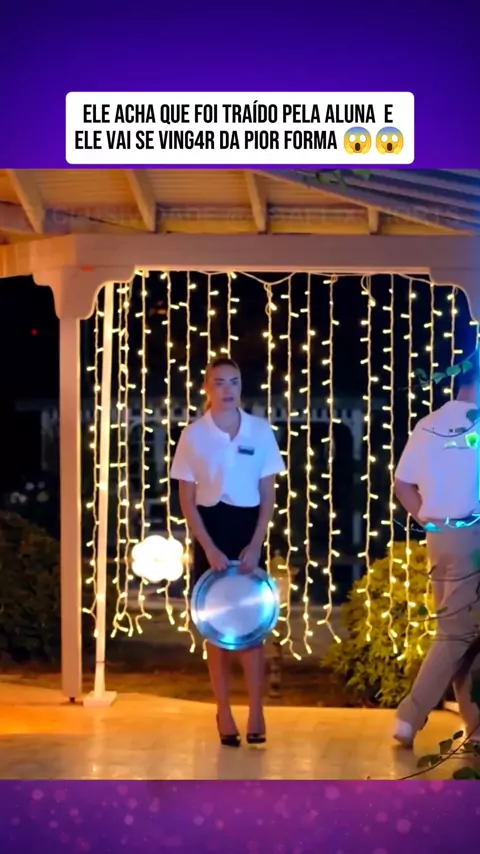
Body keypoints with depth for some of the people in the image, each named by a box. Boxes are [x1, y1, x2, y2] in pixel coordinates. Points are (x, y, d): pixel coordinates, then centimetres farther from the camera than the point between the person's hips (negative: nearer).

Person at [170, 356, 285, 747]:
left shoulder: (261, 431, -1)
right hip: (210, 530, 0)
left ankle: (256, 714, 4)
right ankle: (224, 714, 11)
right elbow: (187, 500, -2)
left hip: (248, 530, 0)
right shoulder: (193, 435, -3)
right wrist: (210, 548, -10)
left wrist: (256, 544, -8)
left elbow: (268, 495, 2)